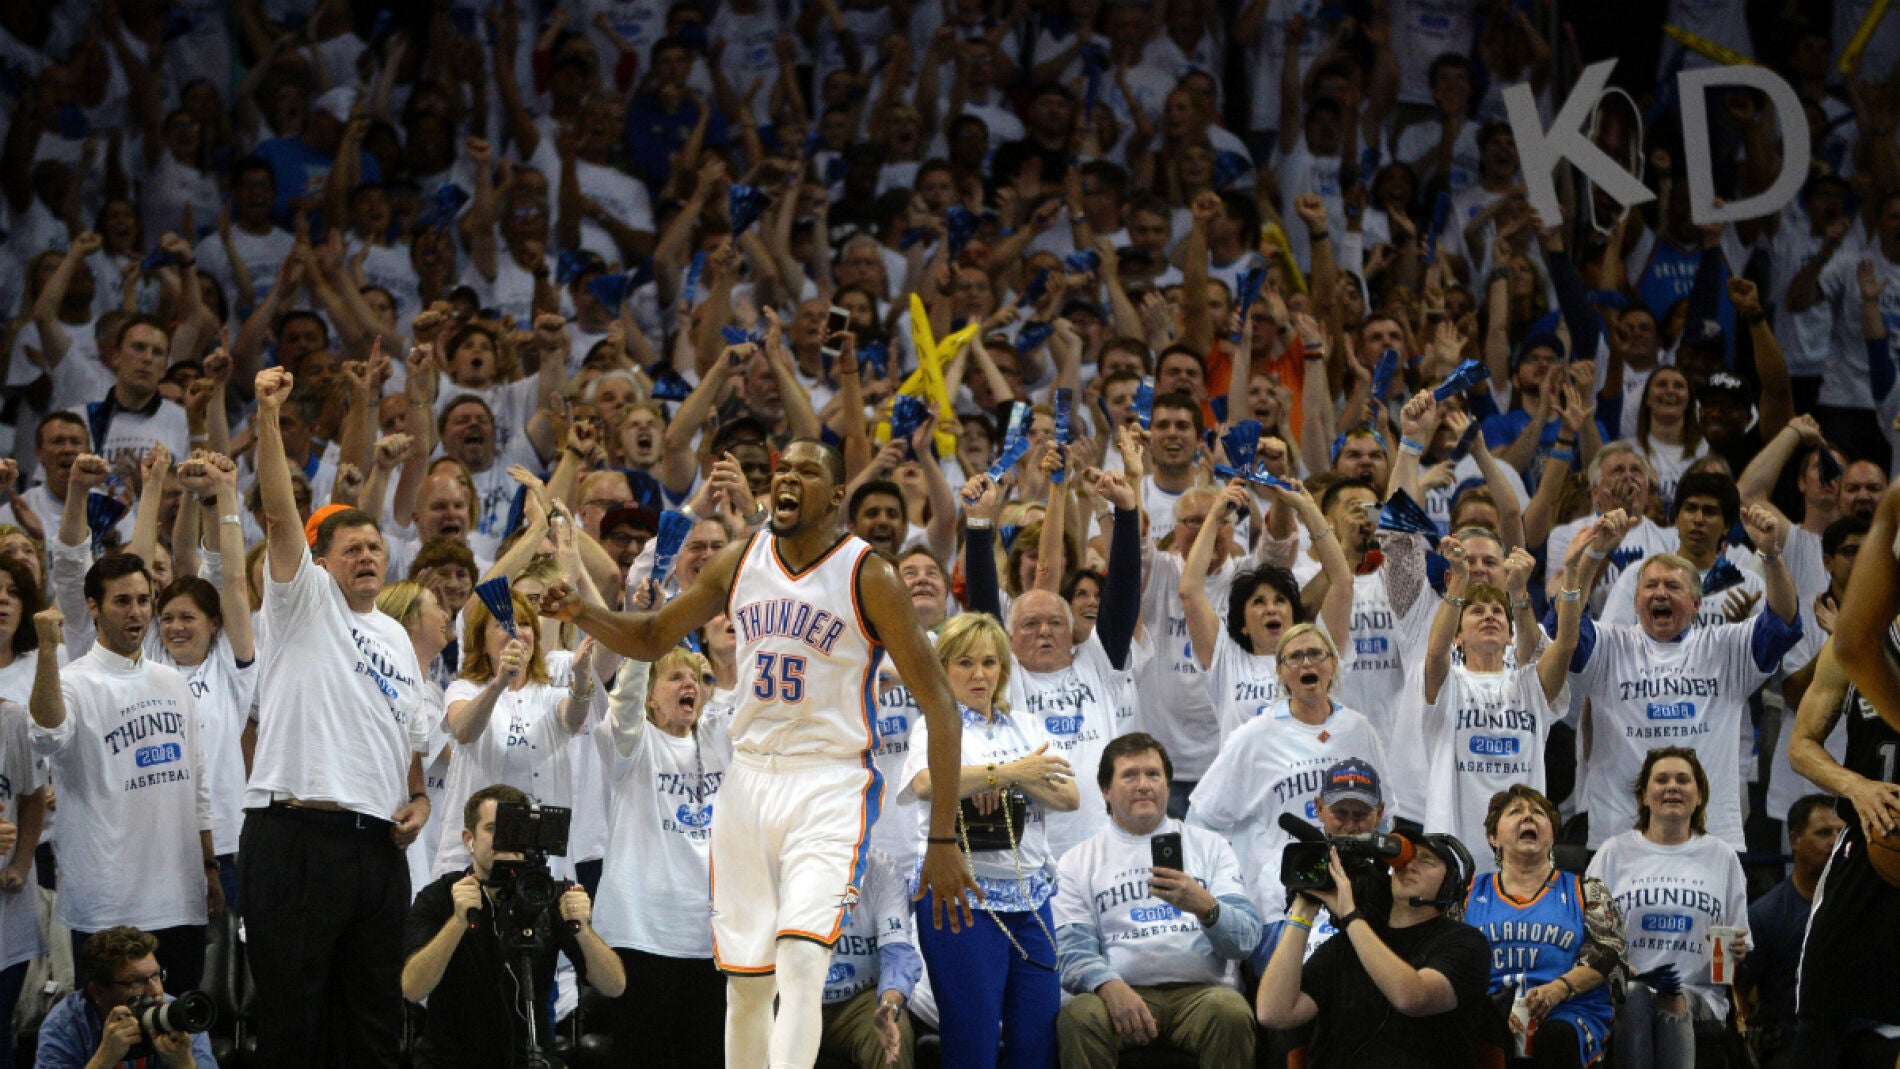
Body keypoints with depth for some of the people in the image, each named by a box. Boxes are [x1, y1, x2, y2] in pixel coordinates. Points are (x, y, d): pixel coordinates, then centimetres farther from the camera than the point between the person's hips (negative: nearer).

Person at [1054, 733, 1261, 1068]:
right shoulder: (1079, 861, 16)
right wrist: (1110, 987, -19)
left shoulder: (1210, 847, 18)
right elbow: (1073, 949, 3)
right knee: (1079, 1017, -35)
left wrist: (1206, 907, -16)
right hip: (1124, 990, -1)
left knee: (1231, 1013, -34)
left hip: (1200, 989, 1)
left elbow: (1246, 938, 7)